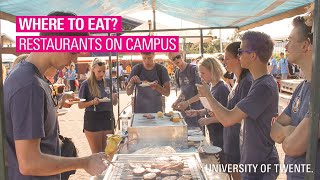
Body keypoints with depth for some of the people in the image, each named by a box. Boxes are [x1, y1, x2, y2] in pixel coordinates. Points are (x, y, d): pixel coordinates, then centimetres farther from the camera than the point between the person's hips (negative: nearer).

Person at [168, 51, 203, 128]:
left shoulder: (193, 69, -12)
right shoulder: (178, 73, 10)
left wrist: (187, 102, -20)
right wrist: (176, 102, 4)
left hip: (196, 110, -6)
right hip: (184, 110, 6)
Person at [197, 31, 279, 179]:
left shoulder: (264, 87, -26)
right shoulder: (261, 82, 6)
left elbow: (228, 120, -27)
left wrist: (207, 94, -13)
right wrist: (221, 115, 3)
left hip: (259, 167, -9)